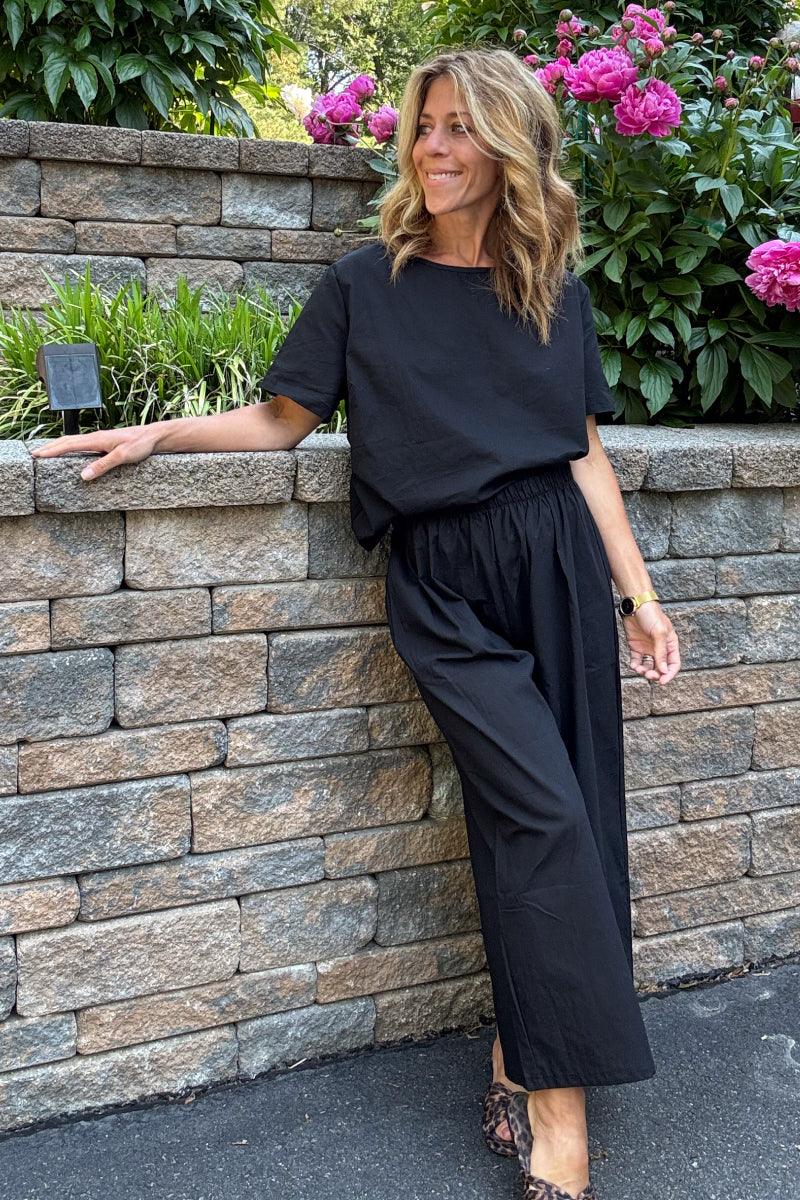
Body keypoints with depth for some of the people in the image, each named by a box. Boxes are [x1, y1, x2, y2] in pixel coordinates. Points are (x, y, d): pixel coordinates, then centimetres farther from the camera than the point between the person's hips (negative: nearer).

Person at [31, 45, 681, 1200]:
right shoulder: (366, 283, 5)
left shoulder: (555, 291, 10)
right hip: (443, 585, -3)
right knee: (540, 813, -14)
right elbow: (284, 419, 8)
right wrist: (158, 432, -4)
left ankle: (518, 1072, 14)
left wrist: (640, 596, 8)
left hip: (557, 563, 3)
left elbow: (585, 454, 11)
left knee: (558, 821, 0)